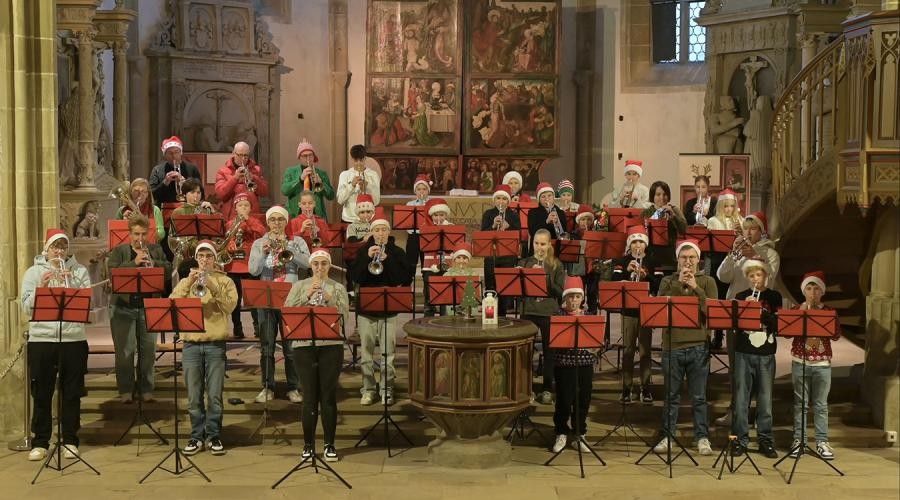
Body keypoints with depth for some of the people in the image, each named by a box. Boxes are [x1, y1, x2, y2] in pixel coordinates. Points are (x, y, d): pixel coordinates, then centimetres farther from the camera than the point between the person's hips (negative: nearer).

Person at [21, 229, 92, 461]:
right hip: (41, 340, 0)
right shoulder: (33, 272, 7)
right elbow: (27, 308, -2)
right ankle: (40, 442, 13)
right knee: (41, 394, 5)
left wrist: (71, 284, -15)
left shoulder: (79, 271, 6)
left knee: (72, 393, 6)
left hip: (74, 339, 0)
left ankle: (70, 441, 16)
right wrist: (41, 287, -14)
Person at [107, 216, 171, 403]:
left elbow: (169, 270, 4)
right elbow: (112, 271, -12)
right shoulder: (119, 251, 3)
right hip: (123, 308, -2)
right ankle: (126, 390, 10)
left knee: (148, 349, 5)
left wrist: (154, 263, -14)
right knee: (124, 350, 1)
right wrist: (135, 262, -21)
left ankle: (146, 389, 15)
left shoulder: (156, 250, 11)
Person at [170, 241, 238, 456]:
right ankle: (197, 436, 11)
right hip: (191, 343, 2)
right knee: (194, 396, 3)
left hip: (215, 343, -2)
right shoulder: (186, 281, 14)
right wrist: (189, 283, -13)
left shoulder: (225, 281, 7)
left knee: (214, 395, -1)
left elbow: (230, 305, -9)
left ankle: (213, 436, 8)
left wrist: (212, 287, -19)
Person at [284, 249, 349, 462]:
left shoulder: (338, 288, 7)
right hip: (304, 345, 0)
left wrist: (330, 301, -19)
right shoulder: (299, 286, 9)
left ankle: (330, 444, 10)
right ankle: (308, 444, 12)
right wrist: (307, 296, -14)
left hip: (331, 346, 0)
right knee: (310, 396, 2)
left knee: (329, 396, 1)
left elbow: (344, 316, -4)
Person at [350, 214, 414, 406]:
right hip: (366, 307, 1)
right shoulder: (363, 251, 6)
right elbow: (356, 276, -5)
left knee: (388, 352, -1)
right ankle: (368, 389, 12)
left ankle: (387, 390, 7)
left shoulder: (397, 252, 4)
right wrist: (368, 258, -18)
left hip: (389, 308, -1)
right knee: (366, 352, 4)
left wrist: (387, 260, -18)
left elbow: (405, 278, -7)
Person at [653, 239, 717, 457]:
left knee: (699, 397, 4)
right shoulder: (668, 281, 8)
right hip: (672, 345, 1)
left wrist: (695, 288, -14)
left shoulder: (707, 282, 6)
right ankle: (667, 436, 16)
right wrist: (678, 284, -13)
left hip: (698, 346, -1)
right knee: (671, 396, 8)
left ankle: (702, 437, 11)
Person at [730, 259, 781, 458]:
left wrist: (762, 311, -19)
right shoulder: (741, 297, 7)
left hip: (766, 354, 0)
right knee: (741, 398, 1)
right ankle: (740, 440, 8)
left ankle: (765, 440, 12)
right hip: (743, 352, 0)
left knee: (765, 399, 4)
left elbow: (778, 323, -4)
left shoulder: (774, 297, 6)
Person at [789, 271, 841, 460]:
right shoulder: (796, 310, 5)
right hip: (800, 362, 0)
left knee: (821, 404, 3)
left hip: (822, 363, 0)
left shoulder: (829, 311, 6)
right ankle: (798, 440, 10)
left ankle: (822, 442, 5)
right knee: (800, 403, 4)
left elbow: (836, 335, -3)